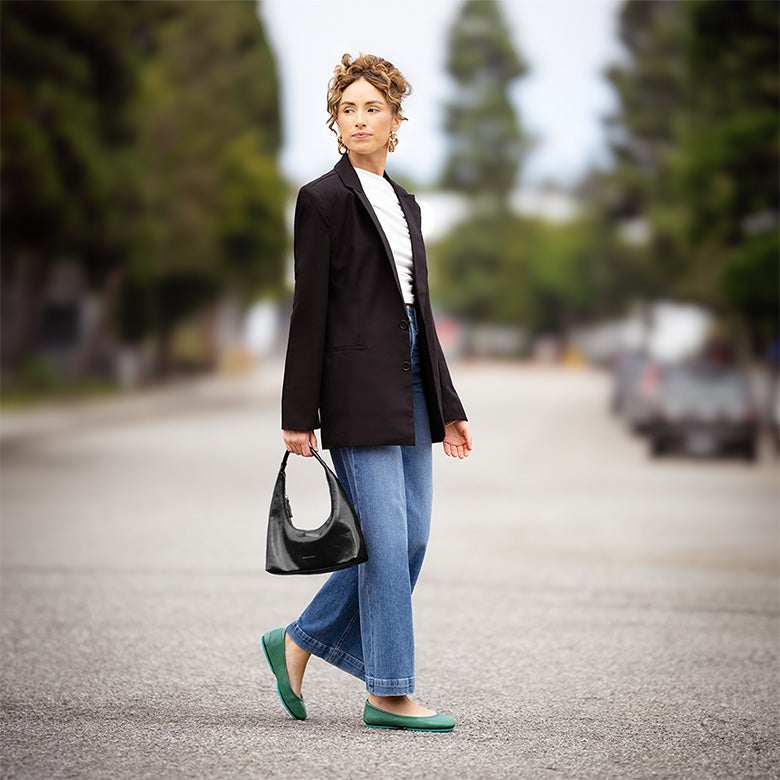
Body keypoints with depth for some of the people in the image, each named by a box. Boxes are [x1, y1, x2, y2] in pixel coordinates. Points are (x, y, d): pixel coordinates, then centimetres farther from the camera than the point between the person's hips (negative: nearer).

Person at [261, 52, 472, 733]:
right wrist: (299, 415, -11)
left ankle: (300, 641, 20)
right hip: (357, 384, -8)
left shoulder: (405, 204, 18)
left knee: (411, 537, 7)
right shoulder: (324, 199, -4)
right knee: (385, 539, -7)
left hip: (410, 383, 8)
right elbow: (310, 310, -7)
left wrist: (448, 407, 17)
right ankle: (389, 694, -1)